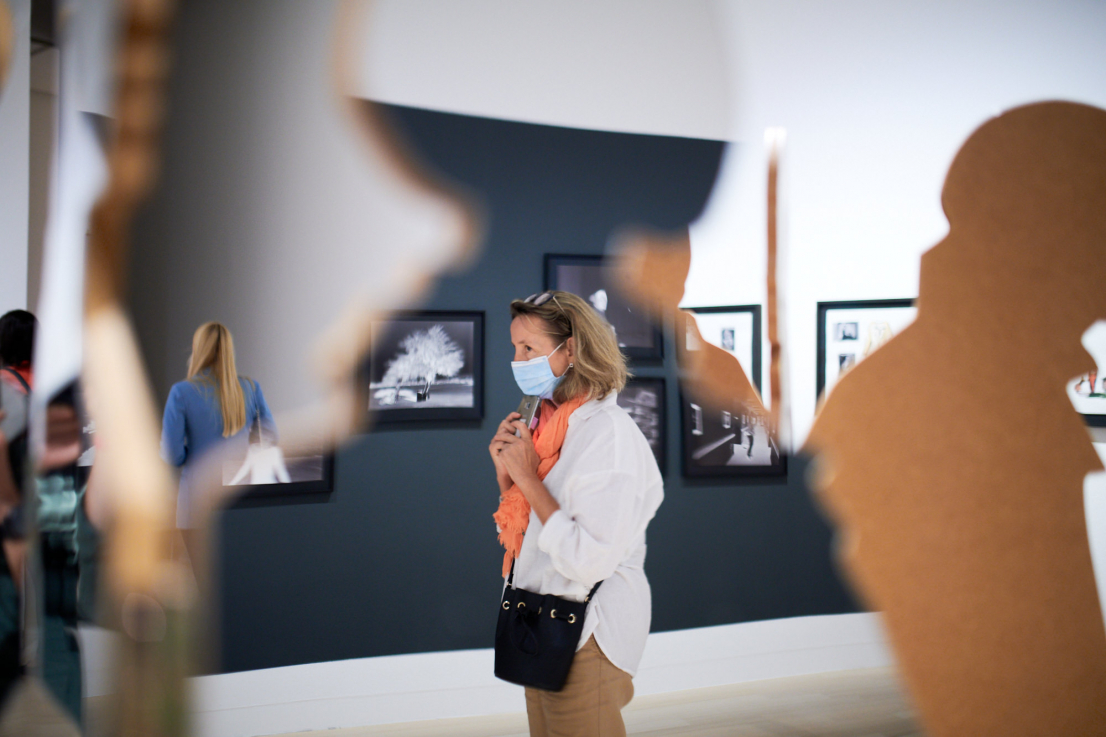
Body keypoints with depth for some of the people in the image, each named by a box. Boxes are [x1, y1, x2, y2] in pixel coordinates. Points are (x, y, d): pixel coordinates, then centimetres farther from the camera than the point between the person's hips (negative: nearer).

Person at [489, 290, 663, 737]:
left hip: (586, 641, -8)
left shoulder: (610, 435, -18)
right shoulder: (548, 425, 7)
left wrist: (528, 478, -19)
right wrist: (506, 474, -3)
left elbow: (588, 562, -26)